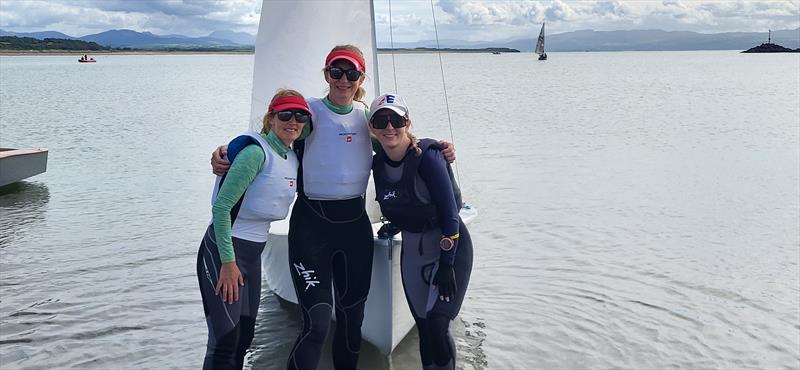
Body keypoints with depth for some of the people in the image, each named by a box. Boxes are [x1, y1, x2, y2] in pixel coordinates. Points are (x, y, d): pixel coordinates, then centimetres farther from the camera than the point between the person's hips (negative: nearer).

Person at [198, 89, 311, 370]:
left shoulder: (293, 160, 9)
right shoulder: (256, 152, -16)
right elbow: (221, 206, -19)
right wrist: (228, 261, -20)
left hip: (253, 253, 8)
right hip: (222, 251, -8)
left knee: (245, 336, 13)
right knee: (225, 340, -9)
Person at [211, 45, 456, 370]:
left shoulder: (367, 115, 8)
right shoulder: (309, 112, -5)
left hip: (355, 223, 5)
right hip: (312, 223, -5)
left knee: (352, 314, 14)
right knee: (317, 321, -12)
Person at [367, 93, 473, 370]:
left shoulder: (427, 156, -20)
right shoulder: (378, 163, -2)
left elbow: (450, 212, -20)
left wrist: (446, 265, -20)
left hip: (450, 247, -6)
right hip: (412, 251, 6)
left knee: (438, 325, -13)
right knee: (423, 327, 8)